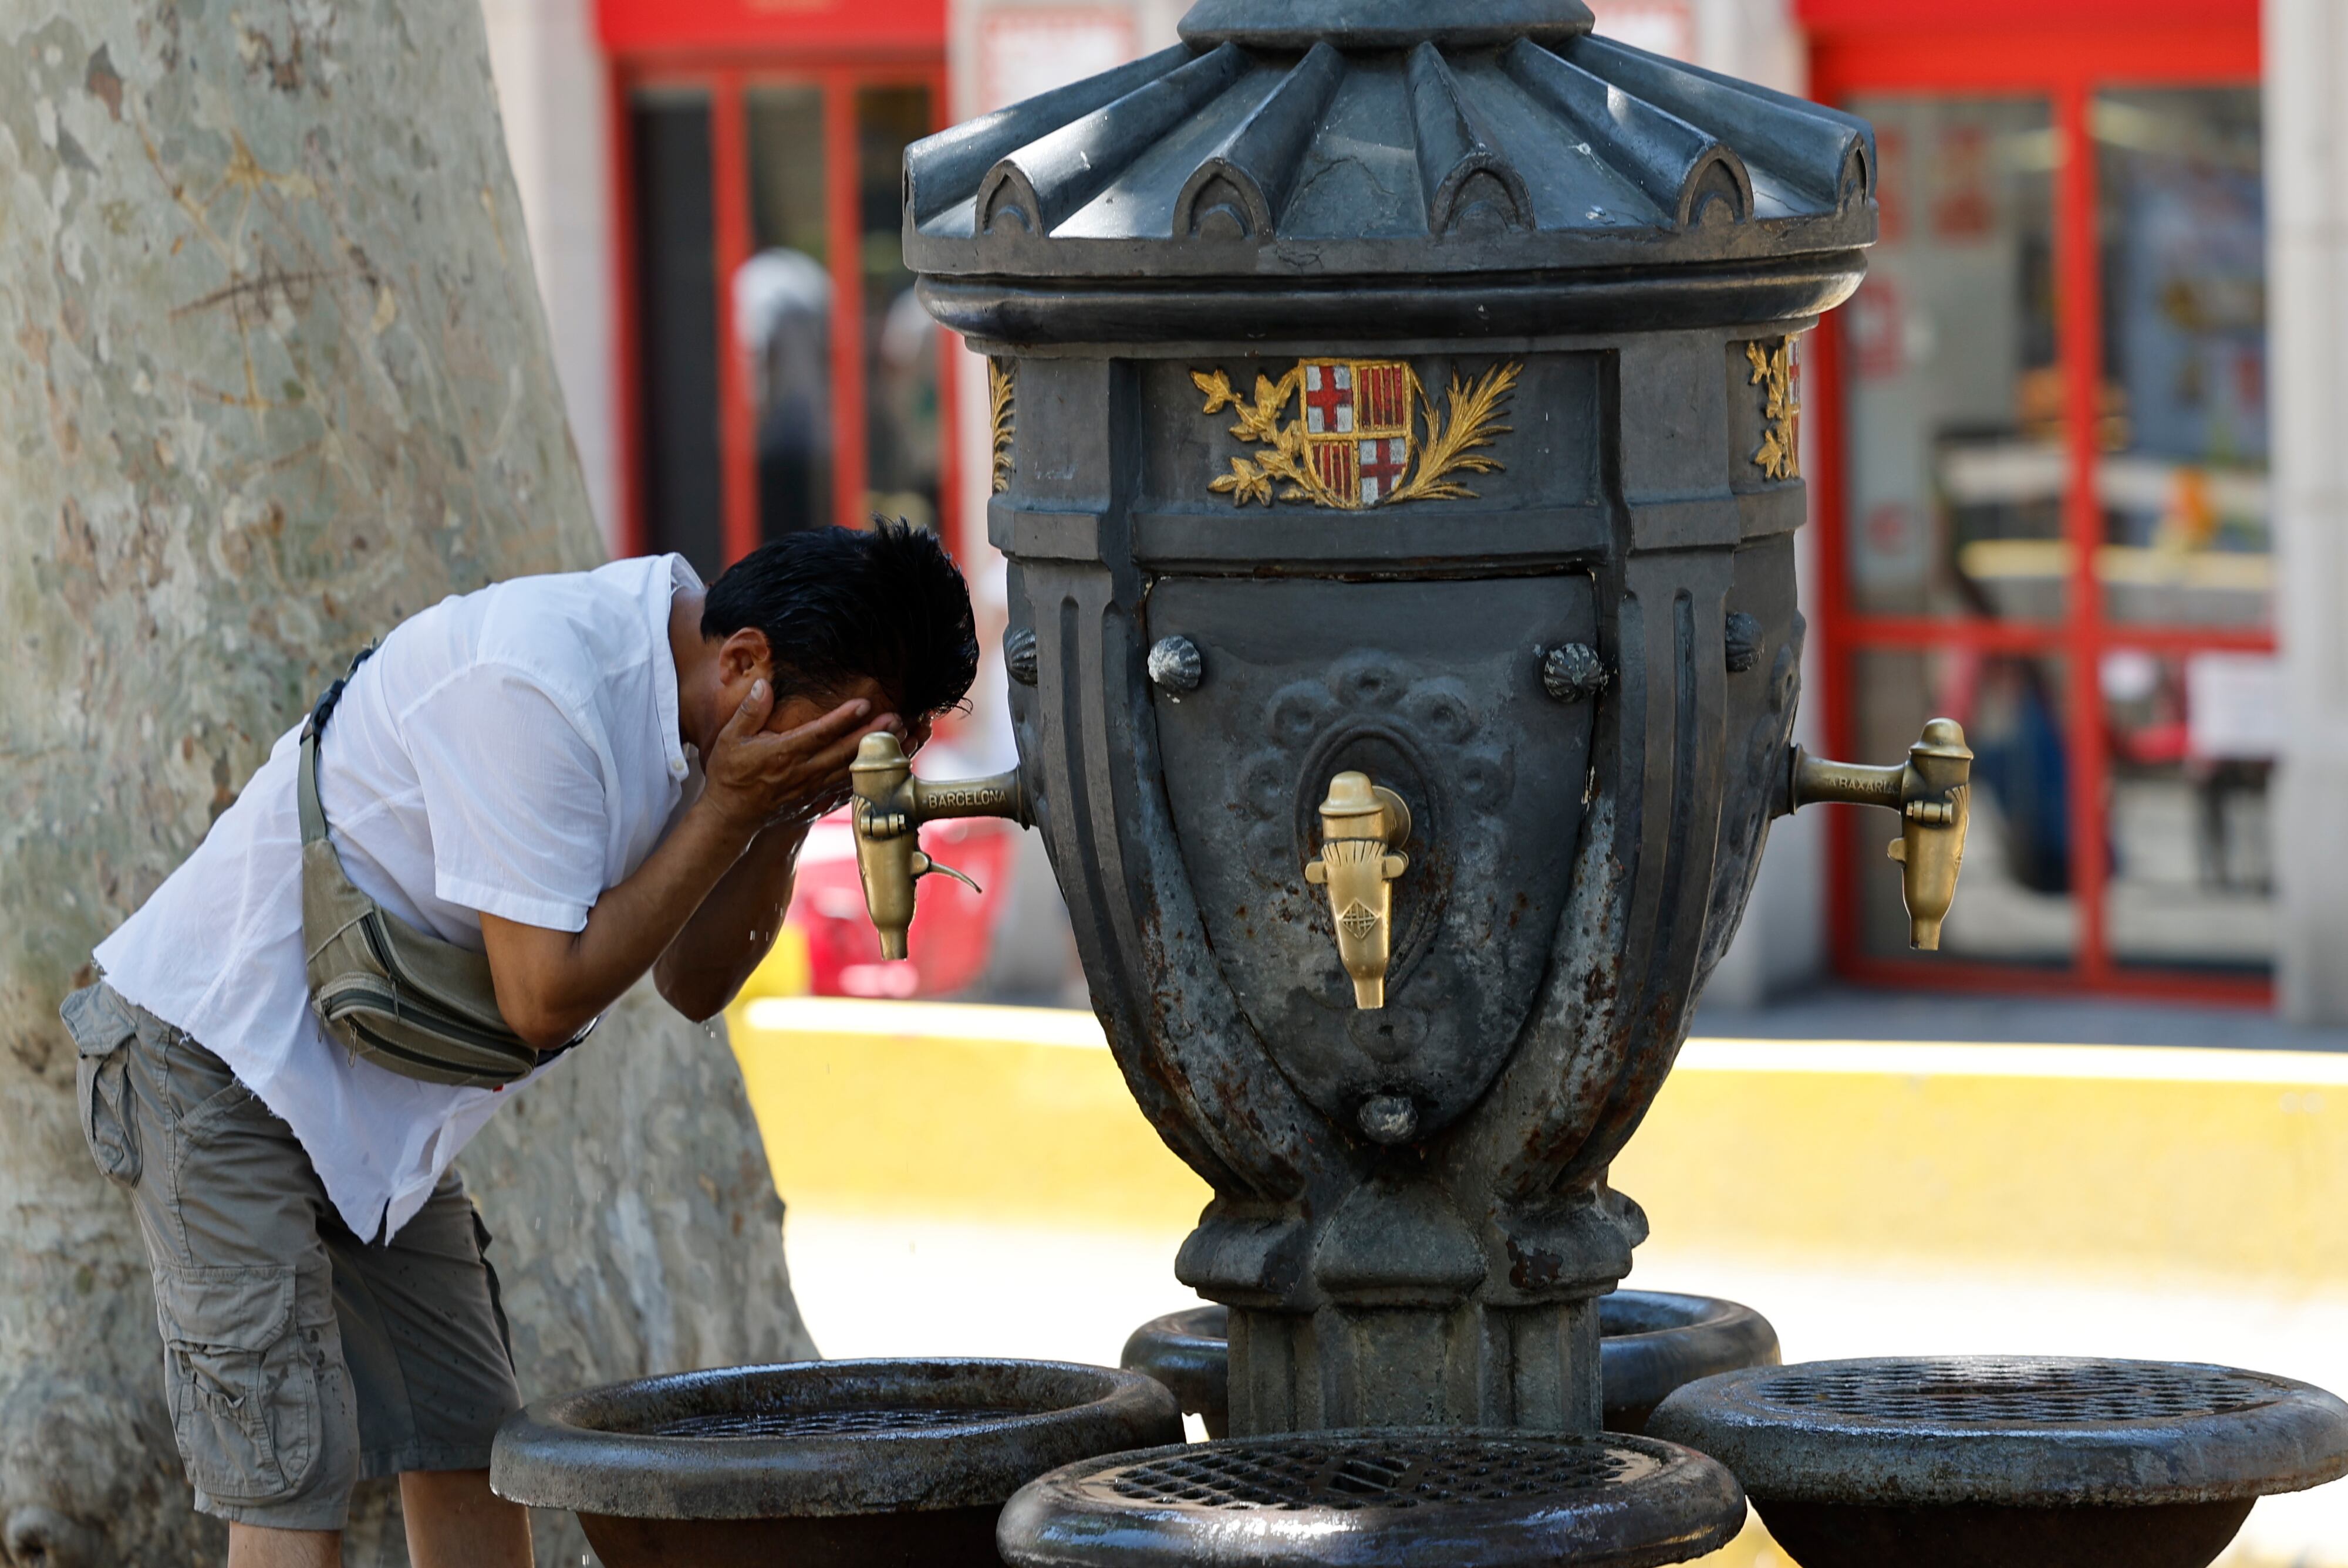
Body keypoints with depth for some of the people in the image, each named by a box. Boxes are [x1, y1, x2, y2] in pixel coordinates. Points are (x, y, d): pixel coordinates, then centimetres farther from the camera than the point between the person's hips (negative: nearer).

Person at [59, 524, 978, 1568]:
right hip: (218, 1048, -9)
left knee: (465, 1445, 7)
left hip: (375, 1094, 9)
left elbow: (695, 986, 5)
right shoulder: (536, 689, -28)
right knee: (293, 1477, -14)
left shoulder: (675, 691, 0)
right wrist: (730, 808, -24)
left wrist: (785, 820, -11)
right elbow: (544, 998, -25)